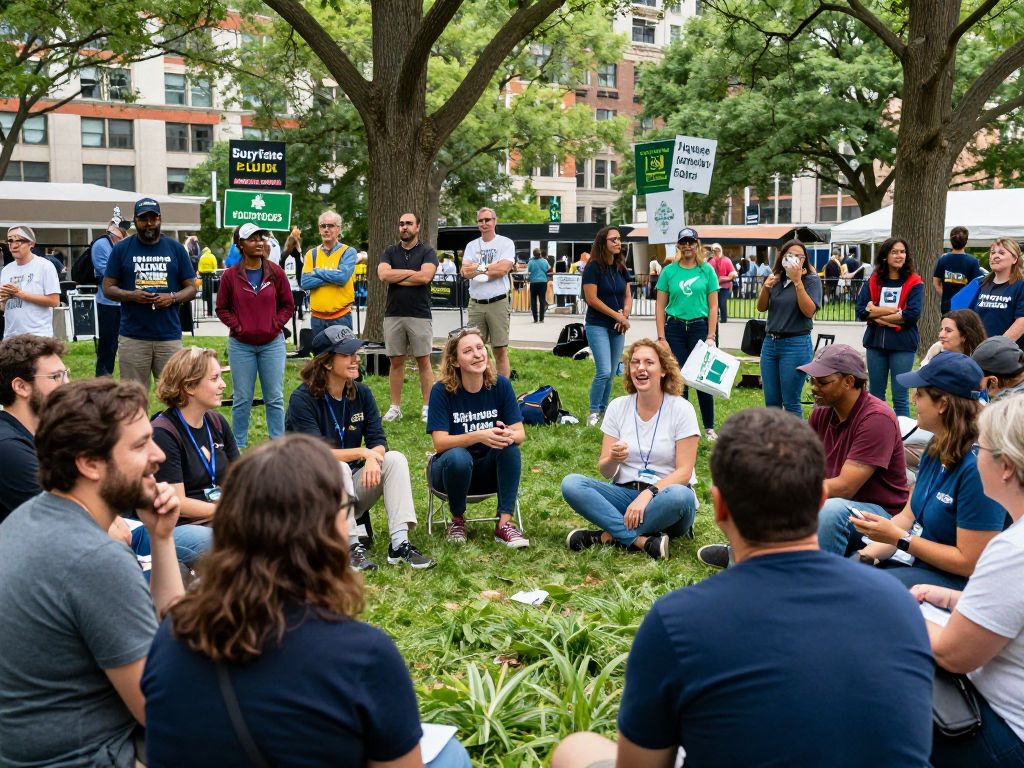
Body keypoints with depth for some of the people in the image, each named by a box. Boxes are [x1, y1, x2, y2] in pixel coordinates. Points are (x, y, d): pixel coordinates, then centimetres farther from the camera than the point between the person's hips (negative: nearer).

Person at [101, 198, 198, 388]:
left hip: (170, 335, 1)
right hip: (133, 336, -1)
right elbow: (108, 288, 6)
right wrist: (132, 295, -12)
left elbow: (191, 288, 10)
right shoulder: (121, 249, 6)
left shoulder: (176, 248, 9)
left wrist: (173, 297, -10)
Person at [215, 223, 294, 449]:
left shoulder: (275, 272, 1)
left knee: (275, 398, 5)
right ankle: (238, 446, 17)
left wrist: (276, 325, -4)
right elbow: (222, 308, 5)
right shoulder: (230, 275, -2)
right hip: (241, 345, -1)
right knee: (242, 399, 6)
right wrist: (238, 327, -6)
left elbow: (288, 305, 7)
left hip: (272, 343, 1)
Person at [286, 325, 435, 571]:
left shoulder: (361, 393, 2)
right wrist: (362, 453, -25)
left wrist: (373, 458, -28)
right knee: (337, 468, -35)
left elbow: (378, 441, -5)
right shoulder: (302, 399, -15)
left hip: (352, 488, 5)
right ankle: (352, 547, -32)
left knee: (395, 459, -18)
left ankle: (399, 544, -27)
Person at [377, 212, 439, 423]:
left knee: (423, 361, 2)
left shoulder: (427, 251, 2)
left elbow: (425, 276, -15)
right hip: (393, 314, 3)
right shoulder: (390, 252, 11)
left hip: (420, 315, -3)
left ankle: (427, 408, 7)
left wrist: (396, 277, -6)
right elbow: (383, 274, -6)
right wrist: (411, 272, -6)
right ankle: (395, 407, 13)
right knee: (396, 361, 7)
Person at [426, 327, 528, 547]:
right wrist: (479, 436, -38)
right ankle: (457, 520, -8)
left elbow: (520, 433, -9)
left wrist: (509, 436, -34)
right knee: (458, 456, -35)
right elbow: (440, 442, -22)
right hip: (451, 469, -2)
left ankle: (504, 524, -25)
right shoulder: (442, 391, -14)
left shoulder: (500, 385, -7)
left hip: (490, 470, 2)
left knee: (509, 446, -27)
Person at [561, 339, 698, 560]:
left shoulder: (681, 409, -4)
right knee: (571, 484, -23)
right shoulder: (618, 407, 4)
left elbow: (684, 471, -10)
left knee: (680, 496, -38)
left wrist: (647, 494, -25)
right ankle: (644, 541, -32)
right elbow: (604, 471, 2)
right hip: (625, 492, 3)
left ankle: (607, 536, -25)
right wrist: (613, 459, -22)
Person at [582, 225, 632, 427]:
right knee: (604, 372, -13)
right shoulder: (593, 267, -9)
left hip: (617, 327, 6)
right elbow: (592, 299, -14)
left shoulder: (621, 268, 10)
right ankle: (594, 411, 2)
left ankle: (604, 409, 21)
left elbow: (627, 296, 14)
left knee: (612, 373, 8)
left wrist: (625, 315, -5)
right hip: (597, 325, -6)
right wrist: (617, 315, -13)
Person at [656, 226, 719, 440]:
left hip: (700, 327, -1)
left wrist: (711, 337, -6)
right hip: (674, 328, 1)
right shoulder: (669, 271, 3)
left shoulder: (707, 270, 2)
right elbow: (660, 306, 4)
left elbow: (713, 306, 1)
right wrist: (661, 338, -2)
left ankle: (709, 428, 13)